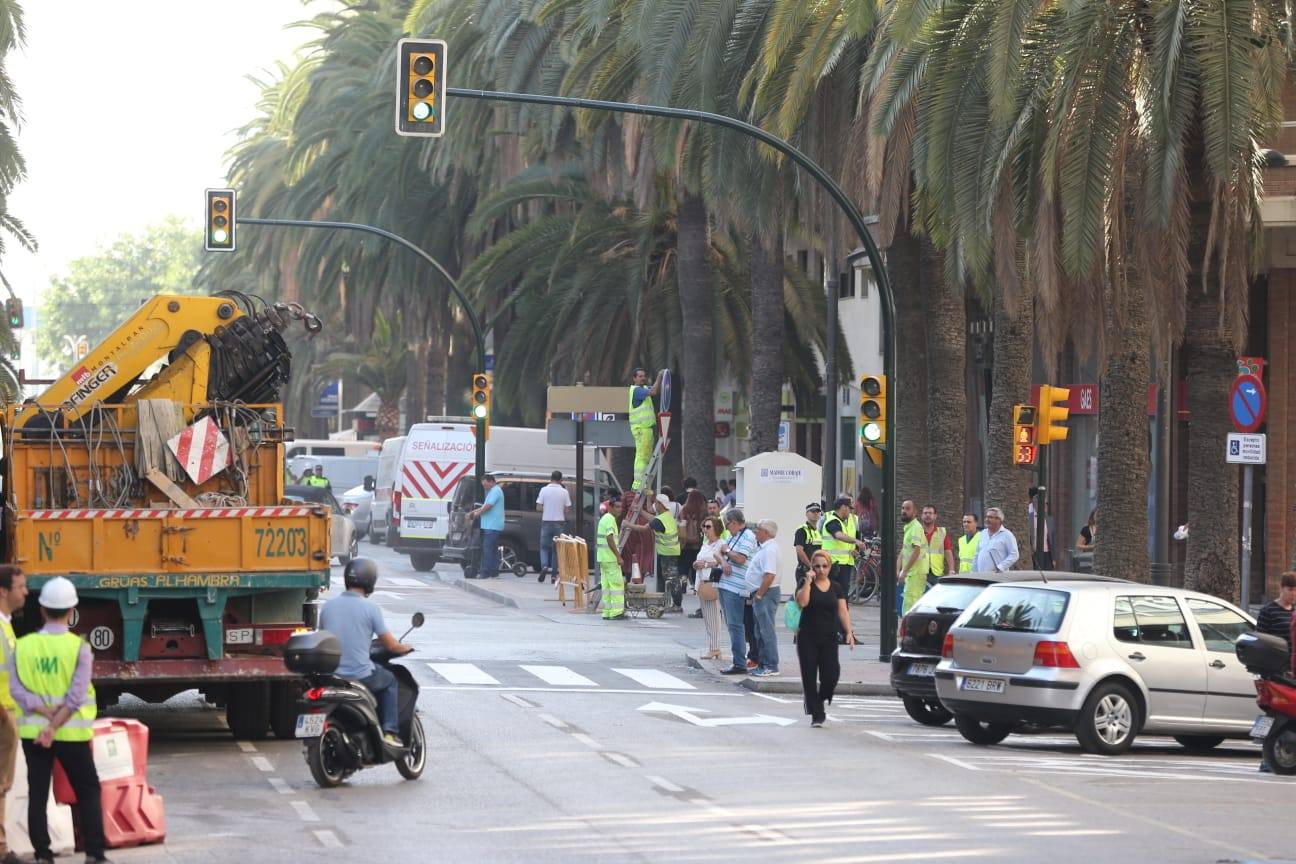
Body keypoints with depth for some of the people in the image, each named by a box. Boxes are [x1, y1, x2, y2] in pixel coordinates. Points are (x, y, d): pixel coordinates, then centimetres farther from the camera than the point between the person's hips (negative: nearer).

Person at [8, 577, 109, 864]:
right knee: (88, 792, 9)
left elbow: (17, 690, -10)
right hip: (71, 732, -2)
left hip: (32, 732, 2)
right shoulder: (79, 647, -9)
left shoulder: (22, 646, -2)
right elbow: (76, 696, -17)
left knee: (37, 794, 9)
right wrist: (55, 725, -17)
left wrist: (45, 711, -15)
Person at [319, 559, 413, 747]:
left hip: (330, 675, 5)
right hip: (360, 674, -5)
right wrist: (404, 648, 18)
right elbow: (391, 645, -6)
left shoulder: (328, 606, 4)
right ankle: (390, 732, 15)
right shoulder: (370, 607, -10)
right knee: (390, 681, 25)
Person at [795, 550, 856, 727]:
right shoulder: (805, 584, 1)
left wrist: (849, 632, -3)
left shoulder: (836, 588, 10)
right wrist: (808, 581, -15)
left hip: (829, 639, 2)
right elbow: (802, 602, -17)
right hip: (808, 638, -2)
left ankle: (820, 700, 21)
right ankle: (816, 715, 4)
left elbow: (843, 611, 7)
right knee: (810, 677, -3)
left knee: (831, 675, -9)